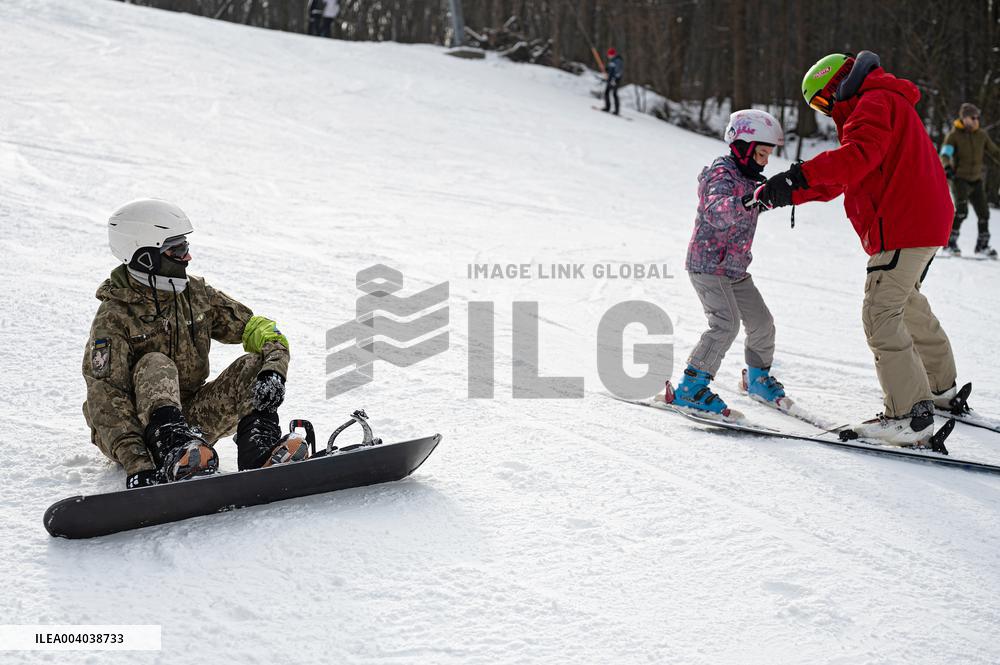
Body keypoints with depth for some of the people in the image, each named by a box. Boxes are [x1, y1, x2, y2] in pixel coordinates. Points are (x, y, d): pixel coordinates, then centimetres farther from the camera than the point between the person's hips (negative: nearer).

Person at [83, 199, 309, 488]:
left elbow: (259, 330, 2)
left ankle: (259, 449, -31)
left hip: (188, 417, 5)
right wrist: (136, 464, -39)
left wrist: (273, 371, -22)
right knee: (155, 365, -32)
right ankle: (174, 454, -52)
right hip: (138, 427, -5)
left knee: (253, 366, -11)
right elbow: (106, 402, -24)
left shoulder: (196, 294, 2)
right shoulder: (113, 318, -15)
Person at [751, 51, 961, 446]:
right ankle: (940, 387, 42)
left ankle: (911, 416, -17)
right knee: (907, 303, 26)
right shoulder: (880, 105, 25)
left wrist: (797, 176, -35)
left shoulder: (876, 103, -9)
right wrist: (785, 193, 11)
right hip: (924, 222, 11)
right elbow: (838, 180, 23)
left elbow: (857, 156, -29)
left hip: (904, 226, -11)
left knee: (880, 316, -13)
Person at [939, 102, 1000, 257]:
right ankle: (950, 243, -16)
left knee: (984, 213, 3)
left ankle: (982, 246, 20)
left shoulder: (981, 135, 6)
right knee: (961, 210, -23)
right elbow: (945, 154, -20)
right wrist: (947, 167, -40)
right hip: (960, 179, -5)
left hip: (976, 180, 5)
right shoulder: (954, 135, -7)